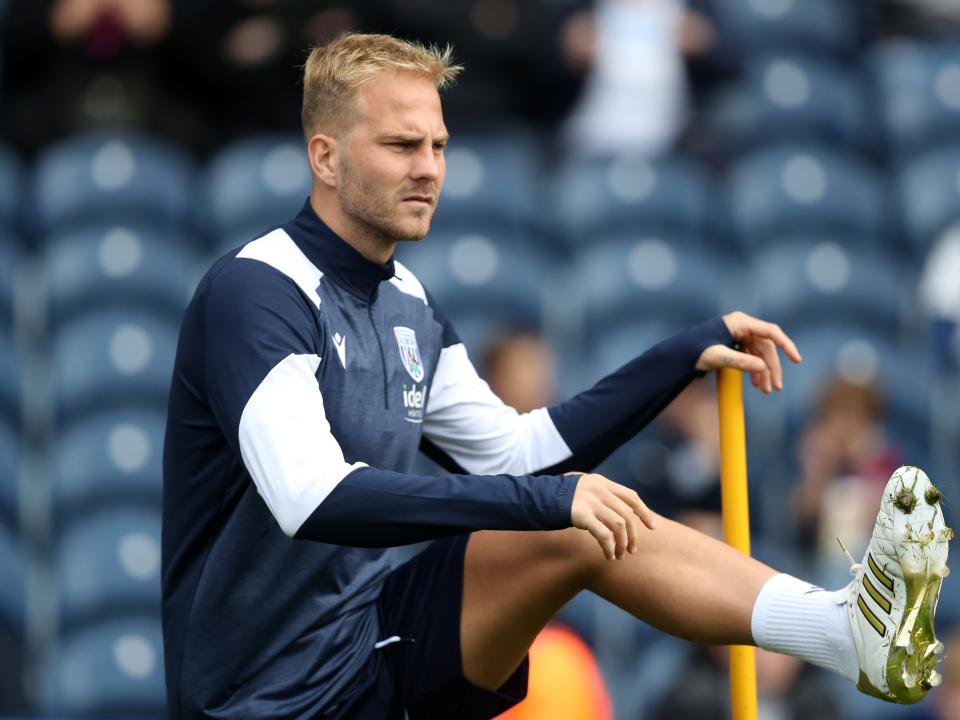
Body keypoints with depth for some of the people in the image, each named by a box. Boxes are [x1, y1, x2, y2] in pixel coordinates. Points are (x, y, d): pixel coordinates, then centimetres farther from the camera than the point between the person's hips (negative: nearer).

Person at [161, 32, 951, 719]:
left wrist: (687, 355, 12)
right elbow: (313, 499, -32)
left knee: (583, 530, -12)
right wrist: (545, 500, -34)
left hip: (375, 640, 8)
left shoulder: (407, 305, 13)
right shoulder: (254, 294, -17)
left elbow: (516, 453, 20)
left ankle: (845, 627, -29)